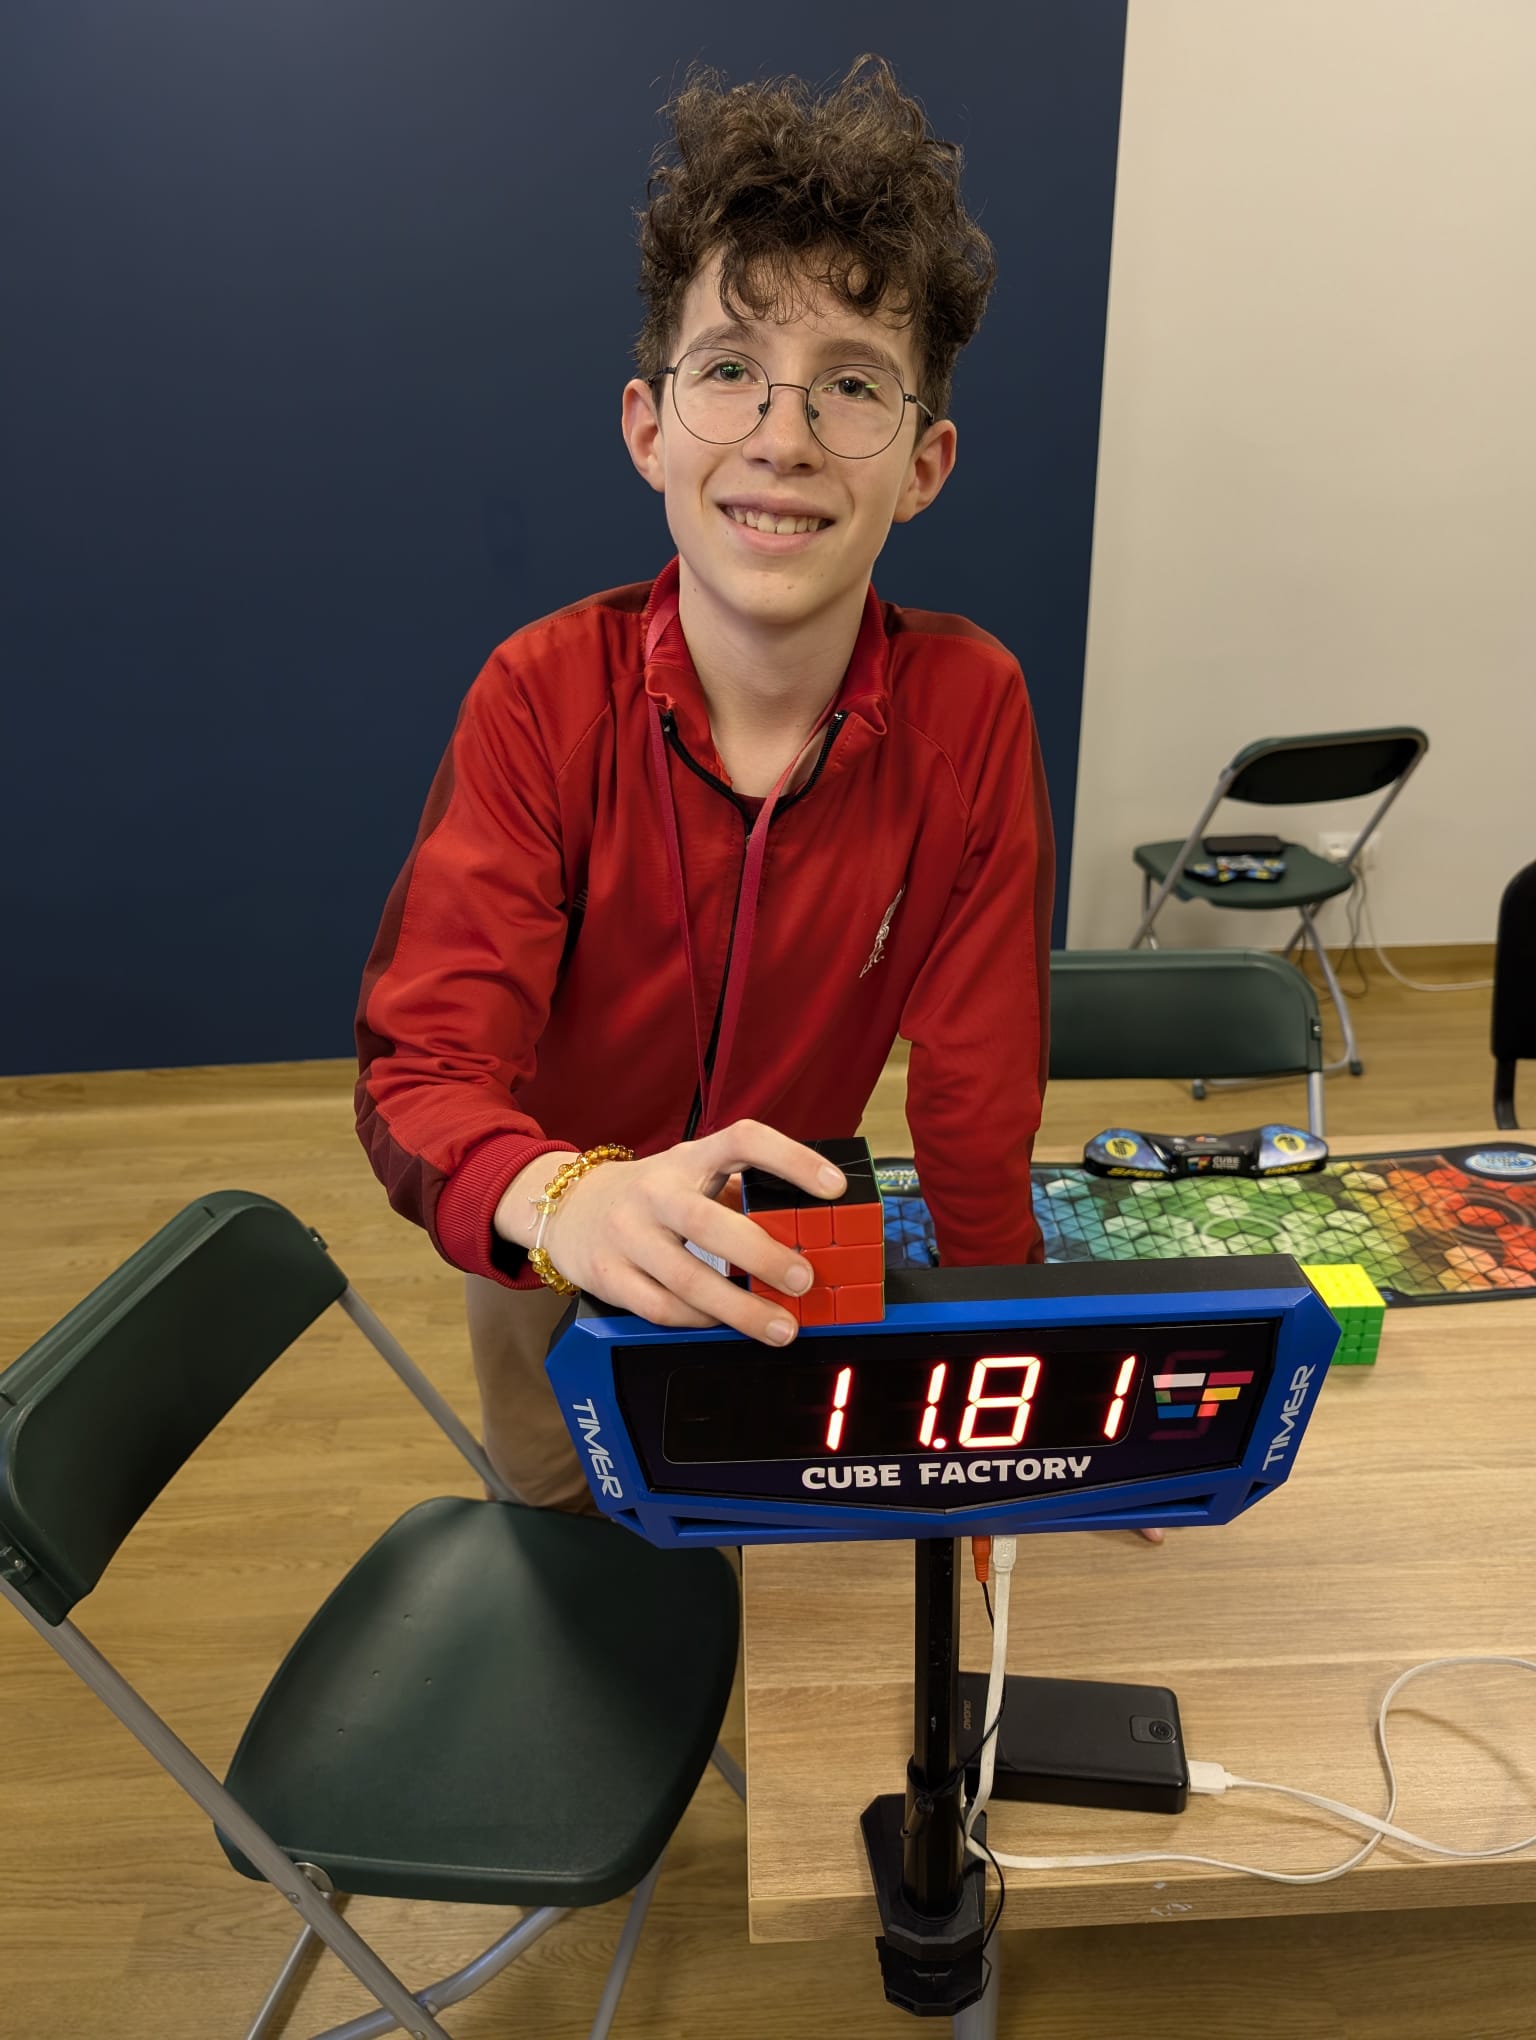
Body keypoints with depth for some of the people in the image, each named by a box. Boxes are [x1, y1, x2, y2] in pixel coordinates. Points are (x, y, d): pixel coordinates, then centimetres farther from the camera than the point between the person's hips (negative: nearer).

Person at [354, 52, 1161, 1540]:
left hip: (770, 1265, 1)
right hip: (552, 1267, 0)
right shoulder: (542, 700, -25)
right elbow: (424, 1061, -32)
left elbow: (978, 1108, -18)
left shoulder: (969, 710, -22)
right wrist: (567, 1199, -54)